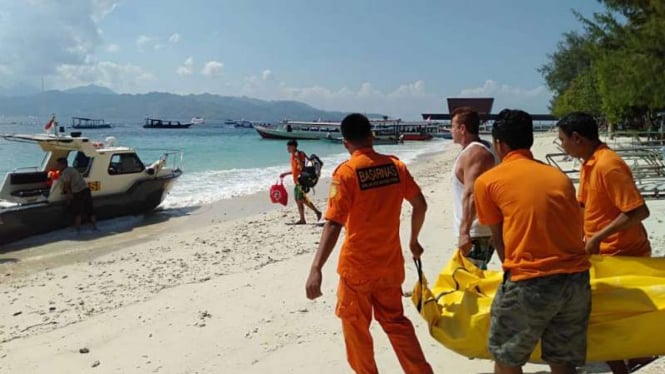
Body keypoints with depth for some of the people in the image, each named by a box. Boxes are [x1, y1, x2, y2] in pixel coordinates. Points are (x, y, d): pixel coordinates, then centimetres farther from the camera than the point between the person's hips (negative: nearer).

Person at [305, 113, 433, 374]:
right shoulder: (395, 166, 0)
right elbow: (420, 205, 7)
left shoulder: (346, 172, -15)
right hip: (390, 262, 5)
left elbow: (333, 224, -23)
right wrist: (414, 240, 22)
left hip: (357, 265, -5)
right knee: (395, 321, 20)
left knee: (355, 326, 14)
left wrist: (316, 269, -26)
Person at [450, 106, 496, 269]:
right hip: (479, 230, 11)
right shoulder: (477, 150, 15)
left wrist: (464, 231, -30)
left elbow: (471, 195, -26)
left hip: (476, 233, -11)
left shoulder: (474, 153, -17)